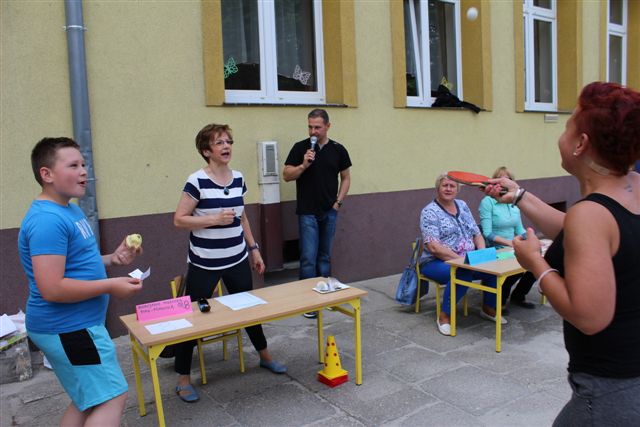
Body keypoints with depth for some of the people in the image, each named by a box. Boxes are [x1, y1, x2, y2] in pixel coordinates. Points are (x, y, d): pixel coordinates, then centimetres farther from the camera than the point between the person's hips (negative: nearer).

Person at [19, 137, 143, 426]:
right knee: (112, 399, -5)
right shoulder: (47, 219, -23)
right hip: (67, 329, -10)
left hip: (74, 325, 10)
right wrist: (111, 286, -20)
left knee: (89, 400, 19)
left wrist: (111, 259, 6)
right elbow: (52, 289, -28)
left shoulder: (70, 210, 10)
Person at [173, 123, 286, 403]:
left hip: (237, 260, 6)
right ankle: (183, 378, 20)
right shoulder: (197, 181, -13)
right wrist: (215, 218, -22)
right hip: (204, 264, -5)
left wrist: (254, 249, 14)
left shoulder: (238, 178, 5)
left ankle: (264, 356, 40)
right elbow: (179, 220, -12)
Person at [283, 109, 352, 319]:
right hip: (307, 212, -3)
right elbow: (286, 175, -2)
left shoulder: (338, 150, 5)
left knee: (325, 256, 12)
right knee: (309, 258, -4)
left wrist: (339, 201, 2)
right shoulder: (300, 147, -2)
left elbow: (346, 177, 12)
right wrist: (303, 165, -18)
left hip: (329, 212, 3)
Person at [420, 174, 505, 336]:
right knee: (463, 273, -35)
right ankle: (444, 315, -17)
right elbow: (434, 247, -20)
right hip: (437, 262, -6)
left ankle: (488, 308, 8)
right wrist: (461, 259, -26)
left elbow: (477, 234, 11)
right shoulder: (430, 212, -10)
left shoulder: (463, 206, 11)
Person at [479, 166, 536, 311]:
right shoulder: (487, 202, -11)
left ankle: (518, 296, 11)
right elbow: (487, 233, -17)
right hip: (494, 251, -6)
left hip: (512, 250, 6)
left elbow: (520, 230, 12)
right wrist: (509, 242, -23)